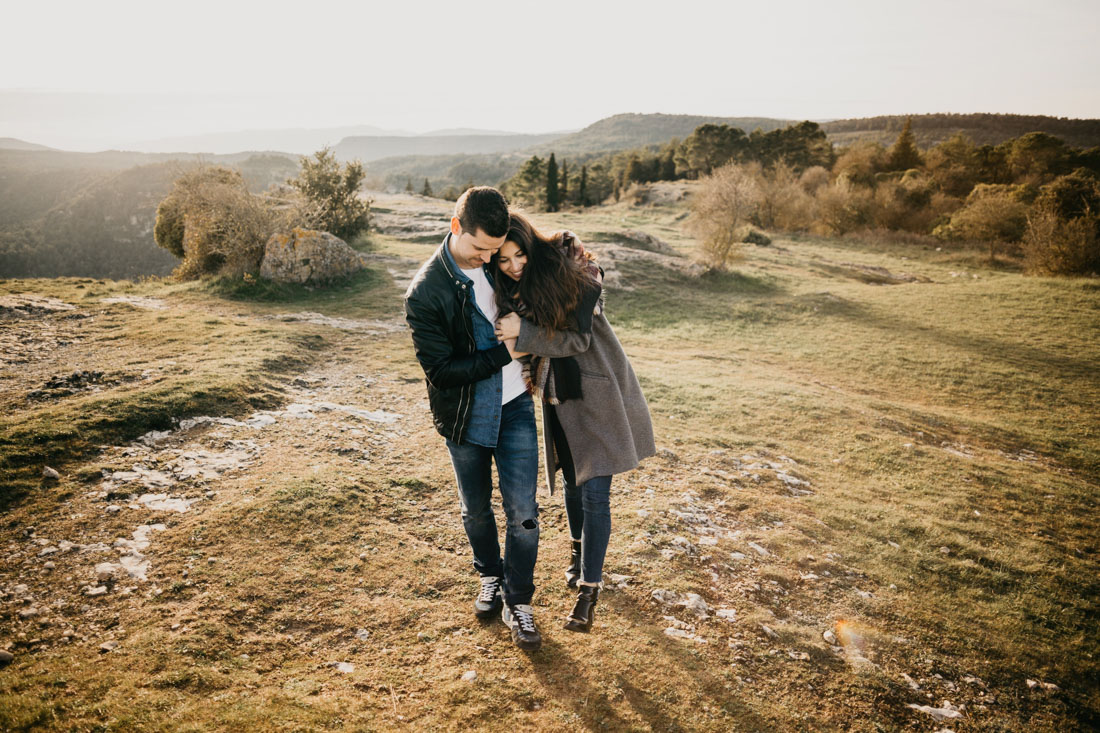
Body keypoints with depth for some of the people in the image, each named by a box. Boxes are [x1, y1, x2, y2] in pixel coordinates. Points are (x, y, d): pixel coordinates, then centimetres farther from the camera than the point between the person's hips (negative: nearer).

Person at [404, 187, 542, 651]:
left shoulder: (497, 260, -5)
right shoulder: (424, 294, -20)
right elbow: (441, 368, -20)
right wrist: (506, 352, -21)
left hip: (515, 407, 3)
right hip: (465, 416, -2)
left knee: (522, 512, 1)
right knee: (476, 509, 17)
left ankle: (518, 602, 19)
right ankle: (490, 577, 44)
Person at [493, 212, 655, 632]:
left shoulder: (568, 271, -19)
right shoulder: (508, 289, -1)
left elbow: (579, 339, -22)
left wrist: (524, 333, -29)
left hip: (596, 393, -5)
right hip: (557, 396, 5)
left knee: (595, 492, -7)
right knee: (573, 480, 19)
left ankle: (588, 590, 2)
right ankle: (579, 552, 43)